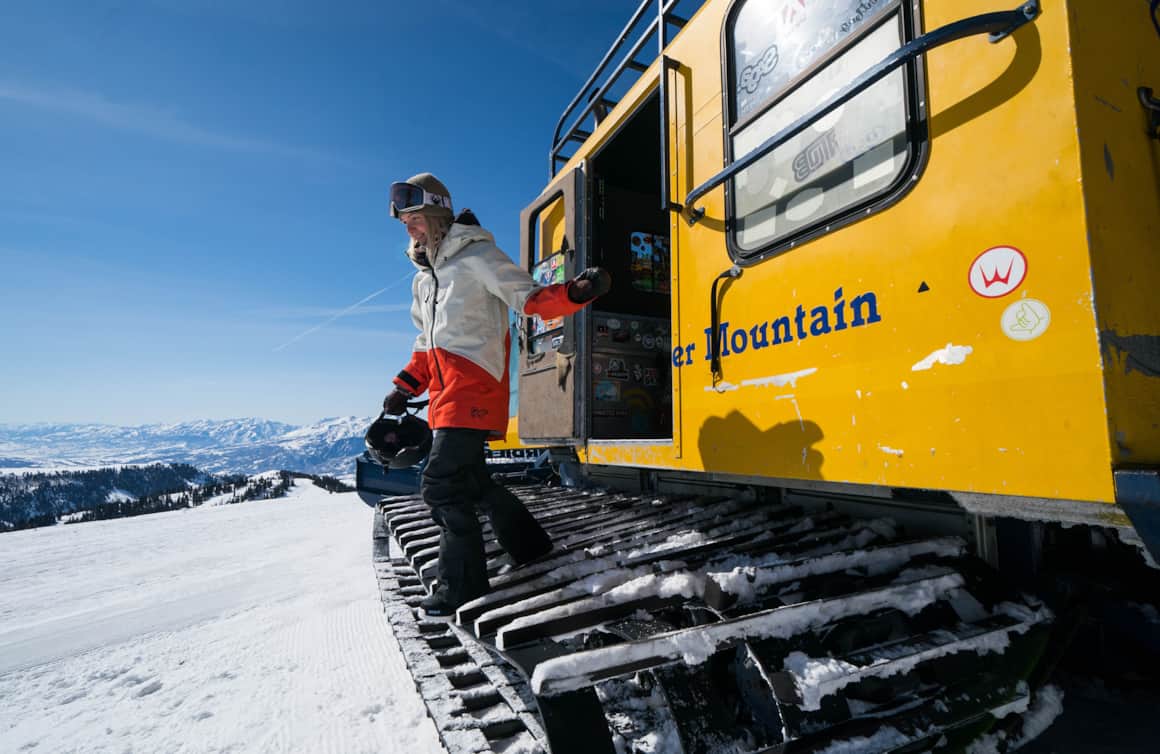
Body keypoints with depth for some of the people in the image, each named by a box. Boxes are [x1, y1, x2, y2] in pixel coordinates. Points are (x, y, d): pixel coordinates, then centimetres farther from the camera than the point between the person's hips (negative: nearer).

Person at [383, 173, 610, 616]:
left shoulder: (477, 257, -5)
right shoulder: (423, 279, 19)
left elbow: (531, 299, -13)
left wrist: (576, 292, -30)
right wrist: (405, 389, 16)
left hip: (474, 391, -9)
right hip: (447, 395, 9)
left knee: (441, 485, -10)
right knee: (471, 481, 16)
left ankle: (462, 588, 5)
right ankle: (530, 546, 35)